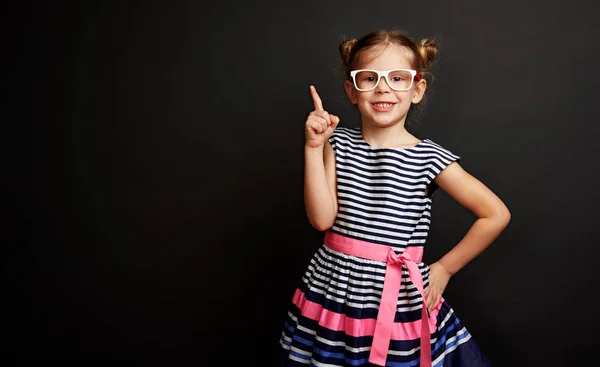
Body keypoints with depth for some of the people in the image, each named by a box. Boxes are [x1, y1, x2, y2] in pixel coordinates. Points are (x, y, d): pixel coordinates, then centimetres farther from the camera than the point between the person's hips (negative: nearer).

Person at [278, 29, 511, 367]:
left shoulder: (430, 158, -8)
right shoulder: (339, 144, -1)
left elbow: (497, 215, -4)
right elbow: (322, 218, -10)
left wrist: (445, 268, -2)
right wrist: (314, 147, -14)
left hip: (400, 301, -2)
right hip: (333, 292, 2)